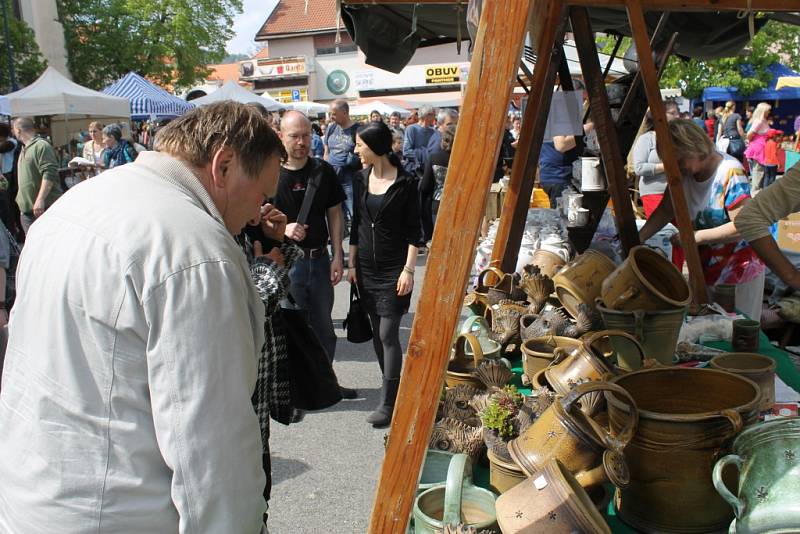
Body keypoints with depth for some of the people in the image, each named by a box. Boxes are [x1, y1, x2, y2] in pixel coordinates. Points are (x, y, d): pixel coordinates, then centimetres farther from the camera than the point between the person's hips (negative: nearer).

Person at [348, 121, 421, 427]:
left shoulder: (405, 183, -9)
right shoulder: (361, 180, 7)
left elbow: (414, 231, -7)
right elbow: (356, 223, 13)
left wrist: (408, 269, -12)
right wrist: (351, 263, 10)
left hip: (394, 269, -6)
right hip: (367, 267, 6)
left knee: (388, 334, -7)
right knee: (377, 332, 11)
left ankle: (388, 404, 1)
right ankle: (394, 387, 26)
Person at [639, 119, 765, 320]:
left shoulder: (730, 173, -23)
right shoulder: (683, 173, -5)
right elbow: (665, 210, -1)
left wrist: (697, 236, -28)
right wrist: (638, 238, -15)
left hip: (738, 266, -5)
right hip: (704, 264, 6)